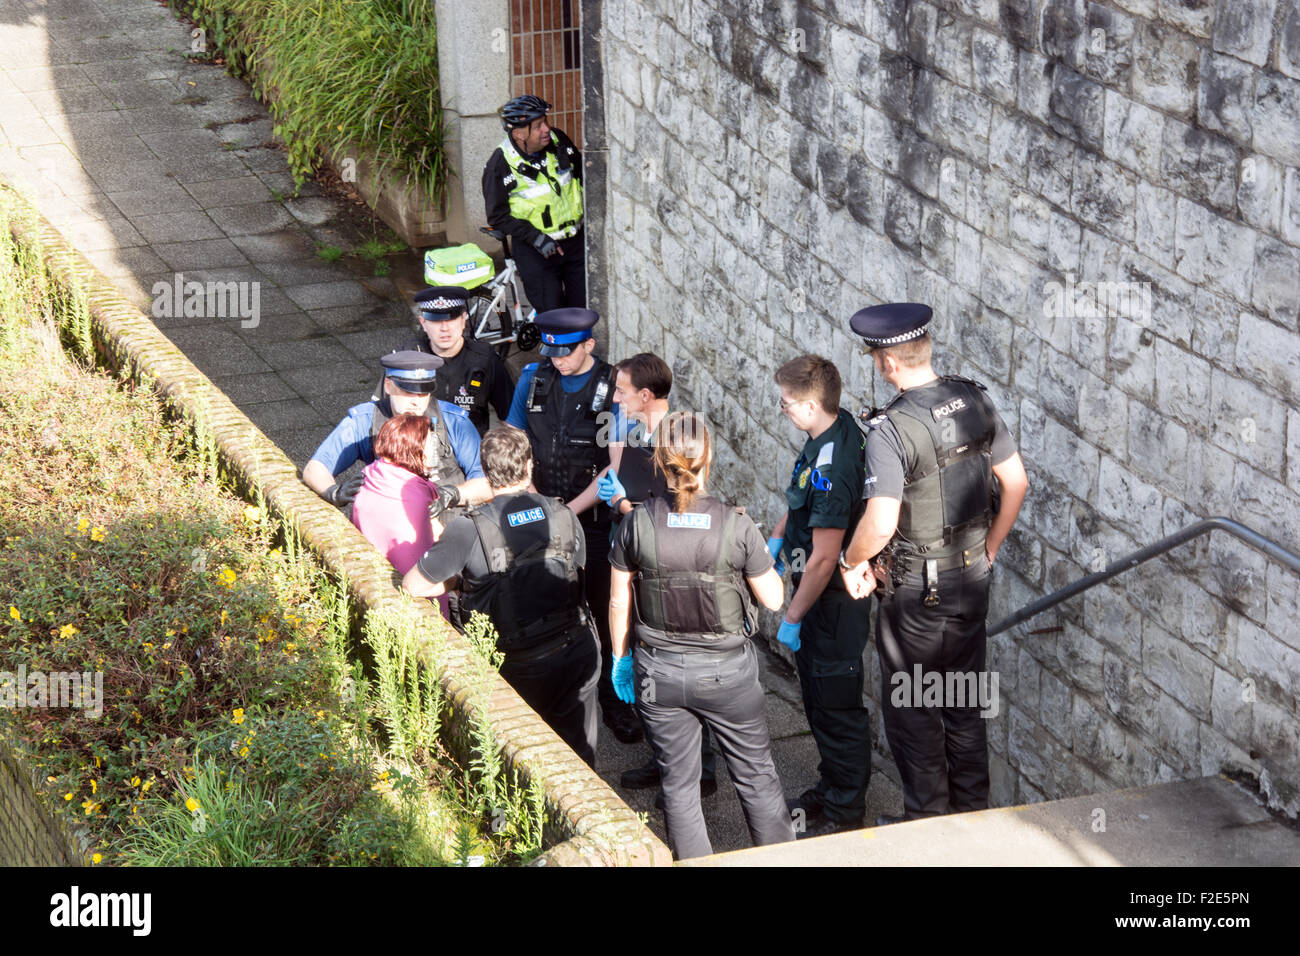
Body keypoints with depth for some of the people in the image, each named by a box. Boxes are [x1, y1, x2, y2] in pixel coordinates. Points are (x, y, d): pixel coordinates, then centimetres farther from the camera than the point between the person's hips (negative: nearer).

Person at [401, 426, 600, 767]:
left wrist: (462, 579, 6)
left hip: (518, 667, -3)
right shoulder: (564, 516, -4)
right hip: (576, 655, 4)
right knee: (577, 755, 19)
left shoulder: (470, 528, -17)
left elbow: (413, 585, -10)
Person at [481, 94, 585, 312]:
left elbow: (582, 175, 17)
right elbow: (498, 216, -10)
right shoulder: (500, 165, -13)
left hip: (575, 242, 4)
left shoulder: (558, 141, -1)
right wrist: (535, 237, -21)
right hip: (536, 251, -4)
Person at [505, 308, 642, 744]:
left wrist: (570, 510, -18)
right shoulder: (533, 379, 1)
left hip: (597, 520, -3)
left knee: (606, 612, 4)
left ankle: (615, 705, 19)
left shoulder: (614, 388, -12)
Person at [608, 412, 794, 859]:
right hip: (726, 671, -1)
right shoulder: (737, 525, -16)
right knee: (757, 776, 16)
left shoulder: (636, 524, -12)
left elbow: (618, 603, -2)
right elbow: (773, 599, -6)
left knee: (677, 783, 15)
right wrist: (765, 560, 12)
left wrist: (621, 658, 13)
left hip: (658, 671, 1)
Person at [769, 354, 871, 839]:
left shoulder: (830, 470, -30)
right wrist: (777, 537, 8)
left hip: (832, 601, -10)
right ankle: (831, 787, 39)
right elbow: (800, 500, 19)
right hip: (821, 591, 10)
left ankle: (844, 814, 17)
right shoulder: (838, 425, 0)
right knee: (817, 697, 23)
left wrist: (792, 618, -18)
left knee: (837, 707, 4)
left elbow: (824, 558, -27)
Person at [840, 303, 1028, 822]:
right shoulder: (975, 401, -3)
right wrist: (989, 547, 14)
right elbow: (1015, 482, 3)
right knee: (963, 700, 21)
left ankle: (927, 818, 20)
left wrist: (852, 561, -9)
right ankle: (973, 807, 32)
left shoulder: (891, 429, -24)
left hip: (915, 588, -7)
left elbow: (880, 523, -29)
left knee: (909, 707, 10)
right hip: (972, 575, 7)